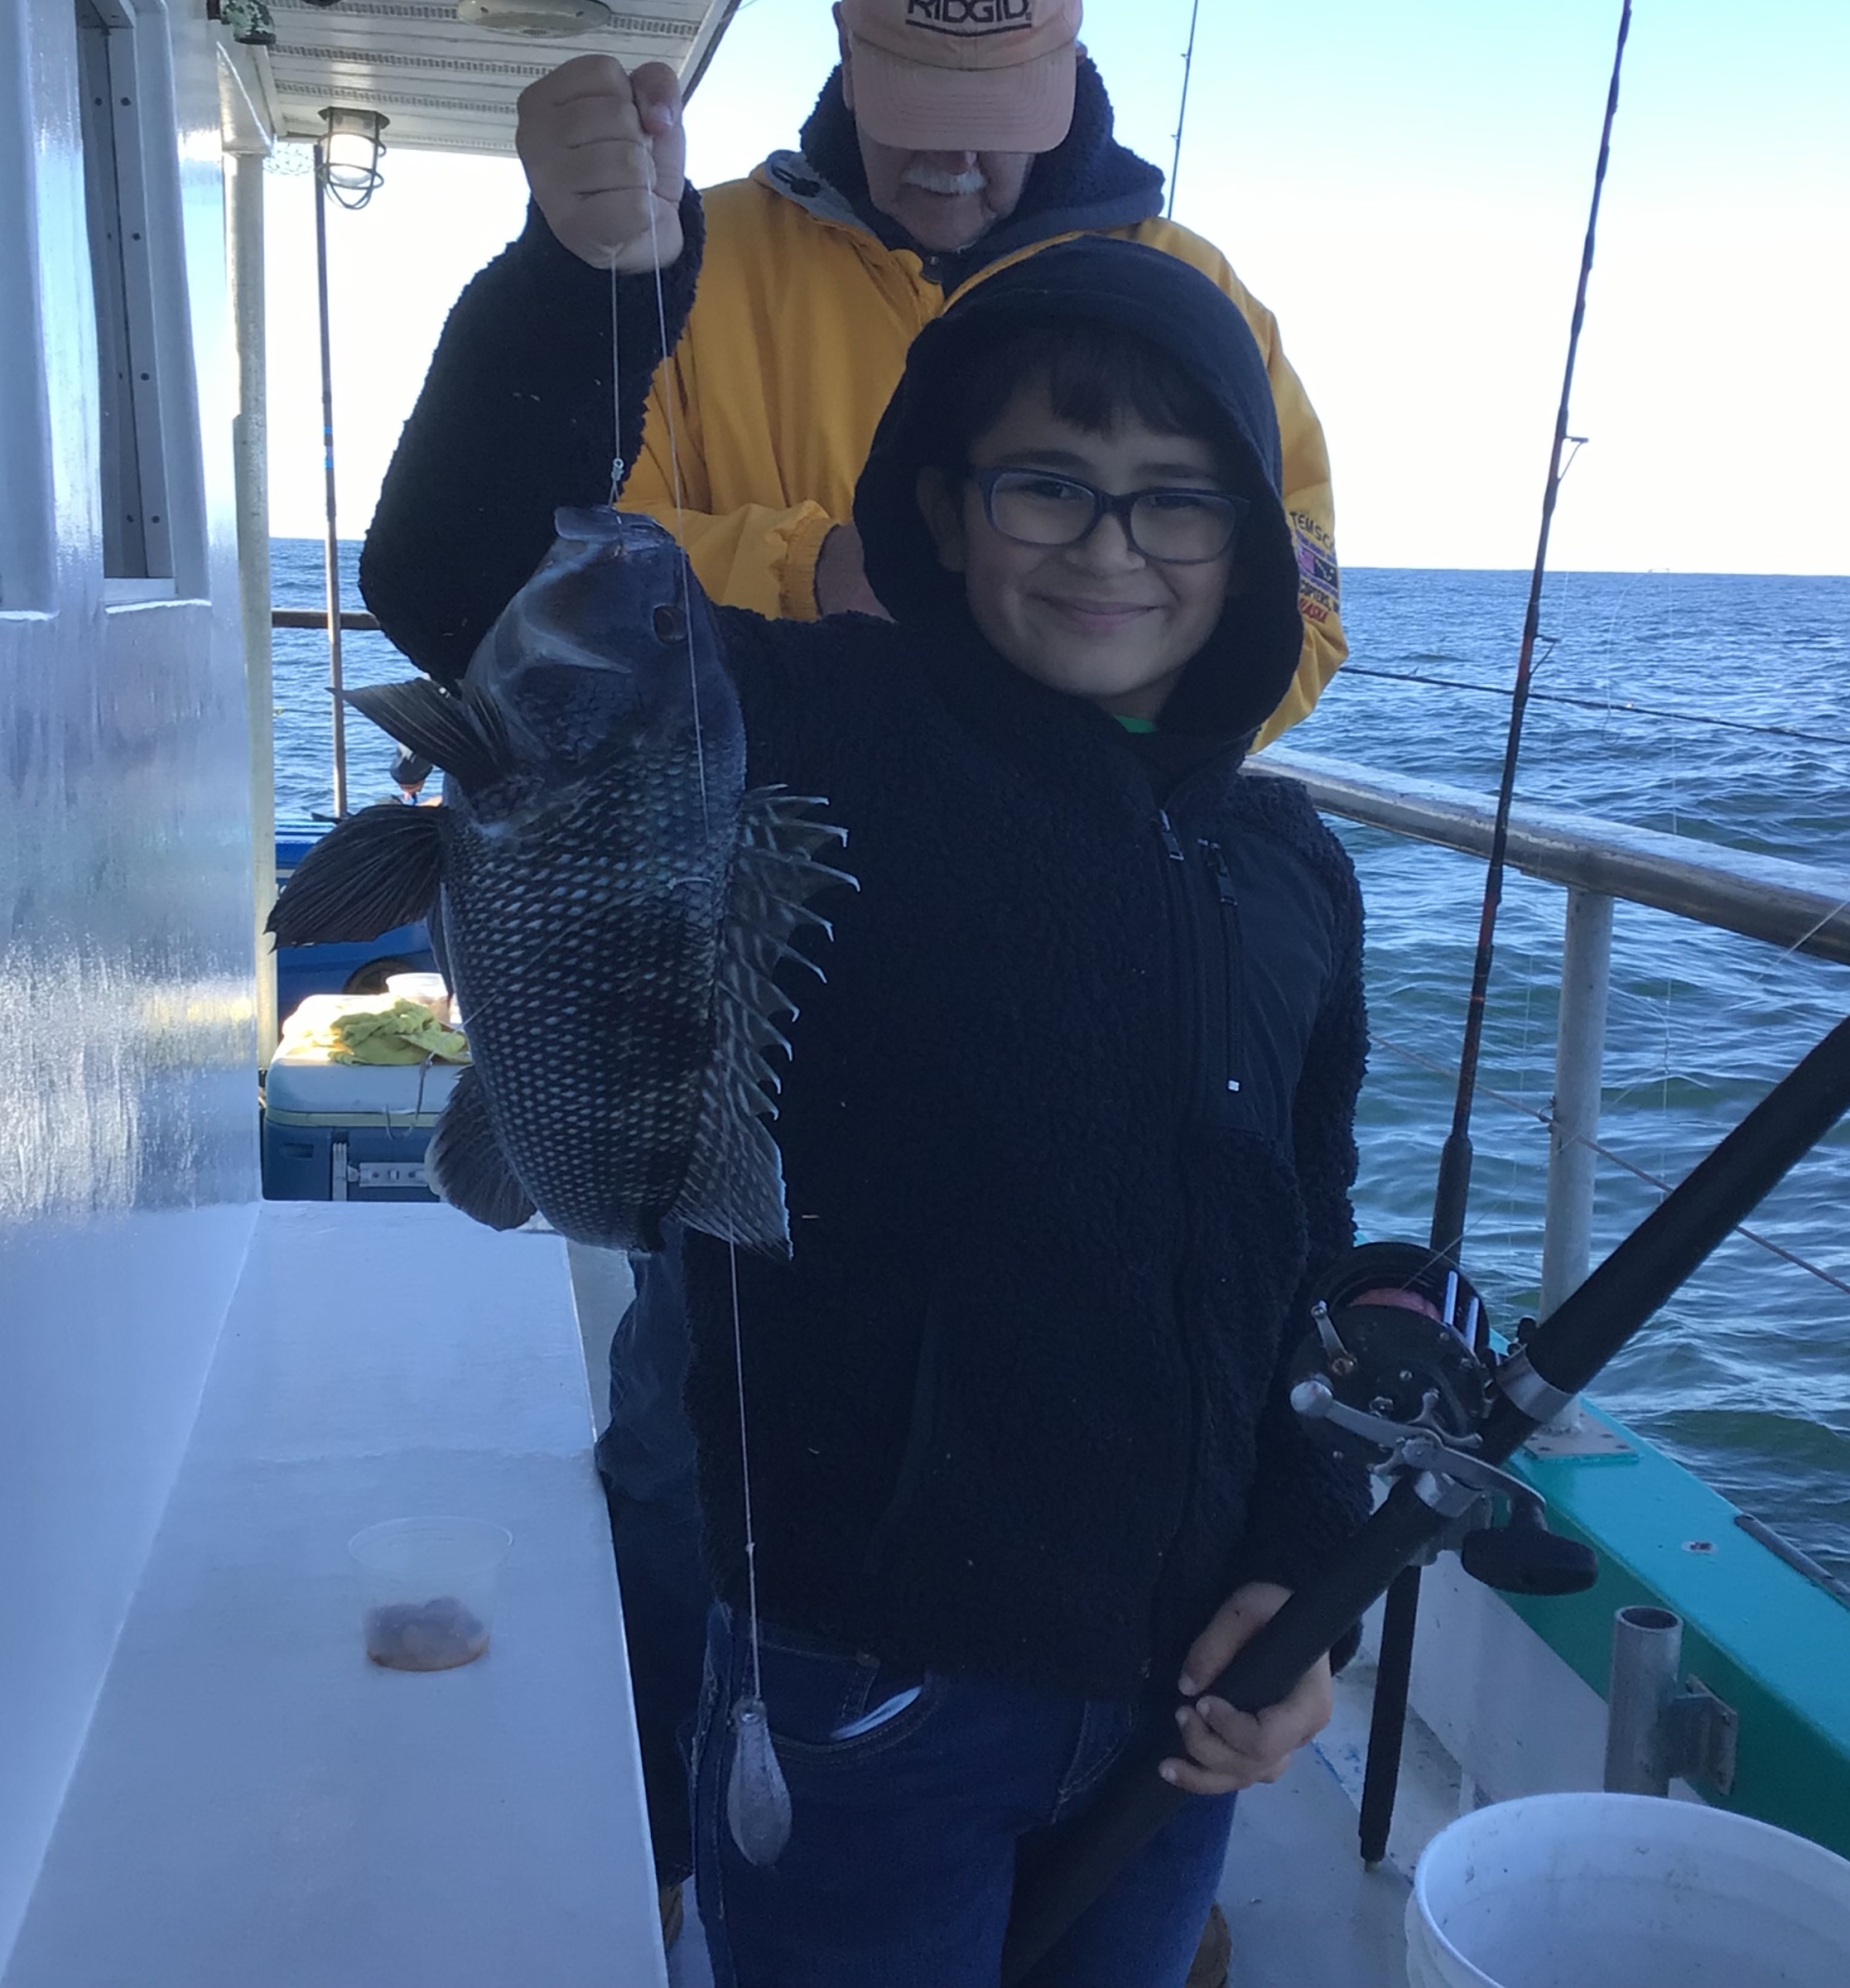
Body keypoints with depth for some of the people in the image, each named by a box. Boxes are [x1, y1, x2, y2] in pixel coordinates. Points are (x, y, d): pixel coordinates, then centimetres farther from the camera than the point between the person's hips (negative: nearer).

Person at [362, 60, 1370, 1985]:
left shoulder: (1292, 875, 3)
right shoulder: (819, 743, -13)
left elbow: (1313, 1270, 9)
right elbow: (466, 579, -24)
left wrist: (1302, 1574, 2)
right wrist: (590, 279, -38)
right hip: (862, 1701, -5)